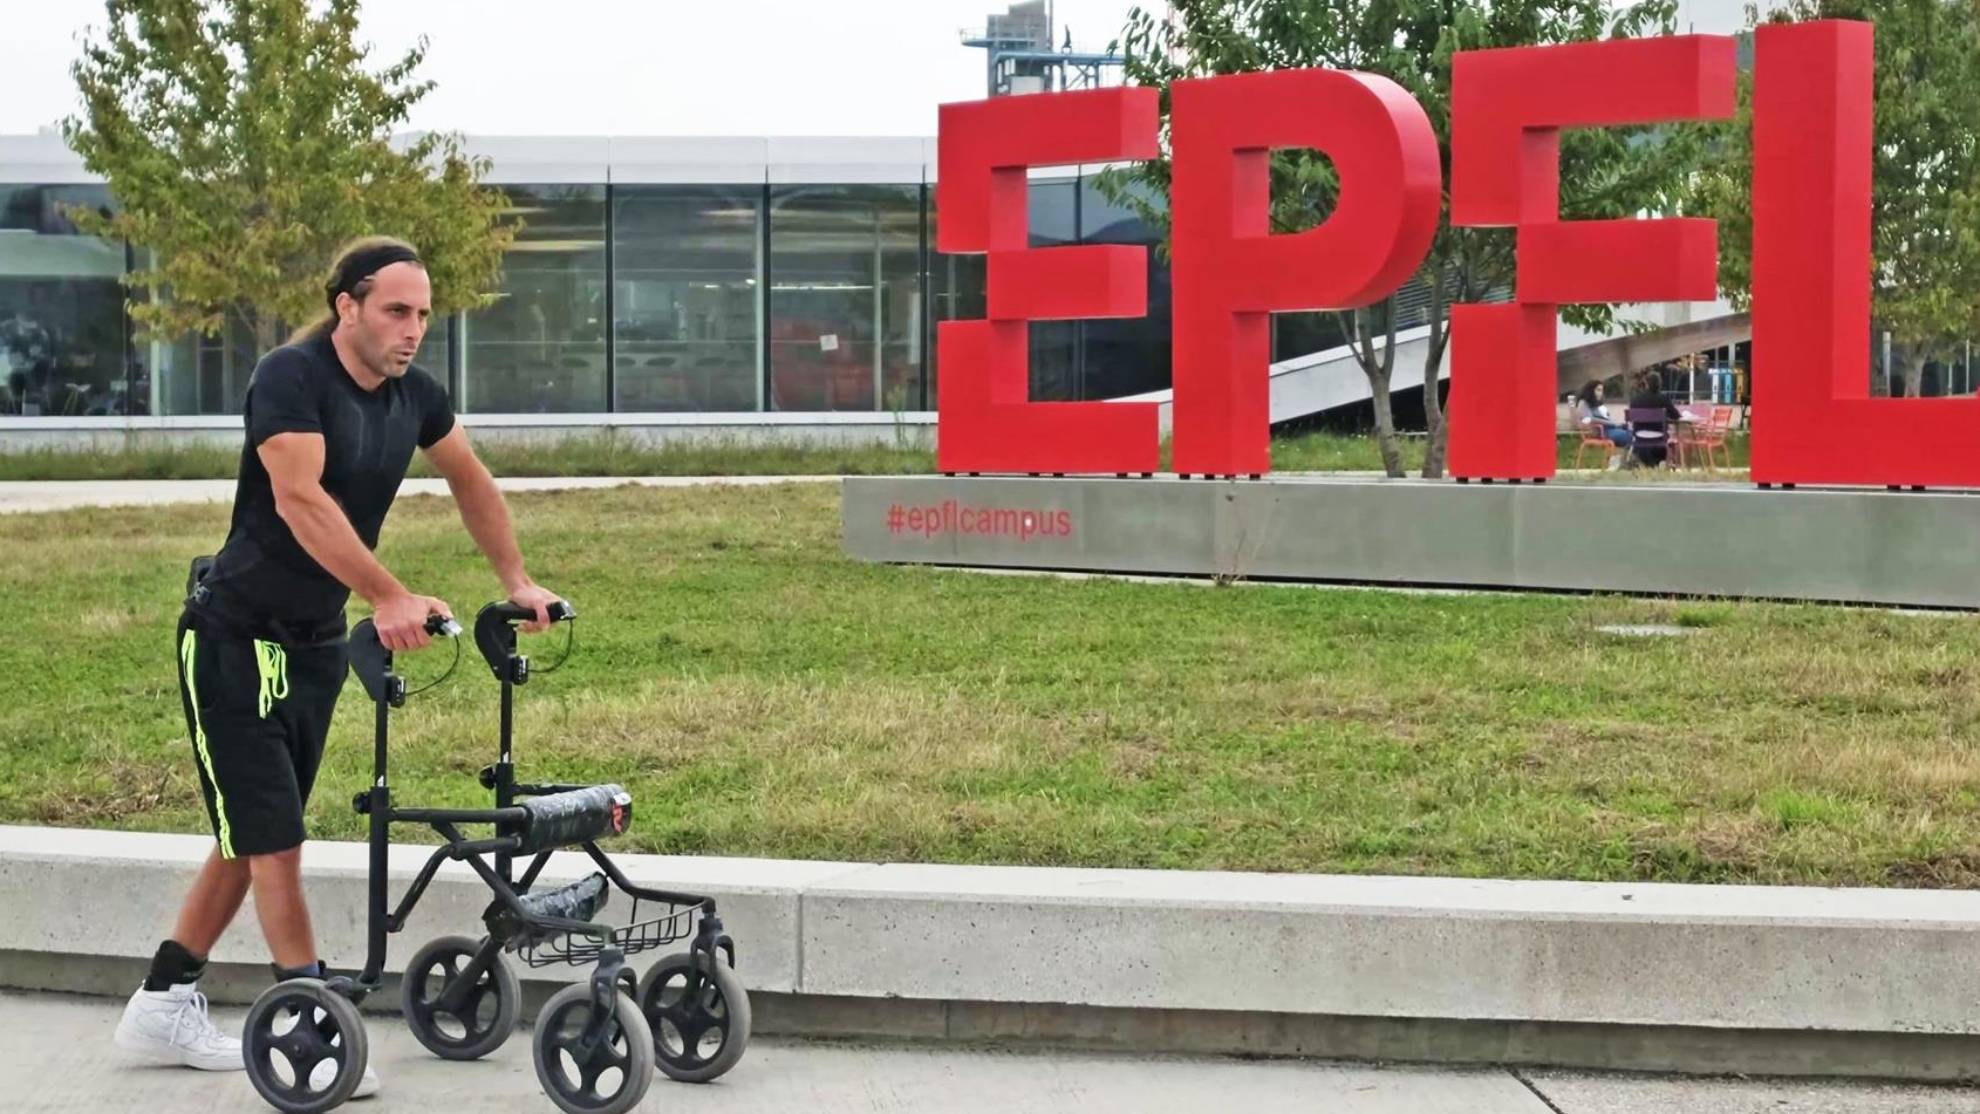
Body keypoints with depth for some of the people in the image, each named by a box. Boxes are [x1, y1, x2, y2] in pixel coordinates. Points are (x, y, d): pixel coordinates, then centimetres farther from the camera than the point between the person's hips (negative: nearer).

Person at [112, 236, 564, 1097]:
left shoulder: (413, 395, 1)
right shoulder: (292, 377, -21)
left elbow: (469, 481, 18)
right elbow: (300, 499, -34)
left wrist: (517, 582, 13)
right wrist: (389, 598, -42)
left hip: (315, 641, 8)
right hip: (235, 635, -8)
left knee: (251, 836, 13)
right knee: (273, 837, -7)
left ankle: (163, 1007, 23)